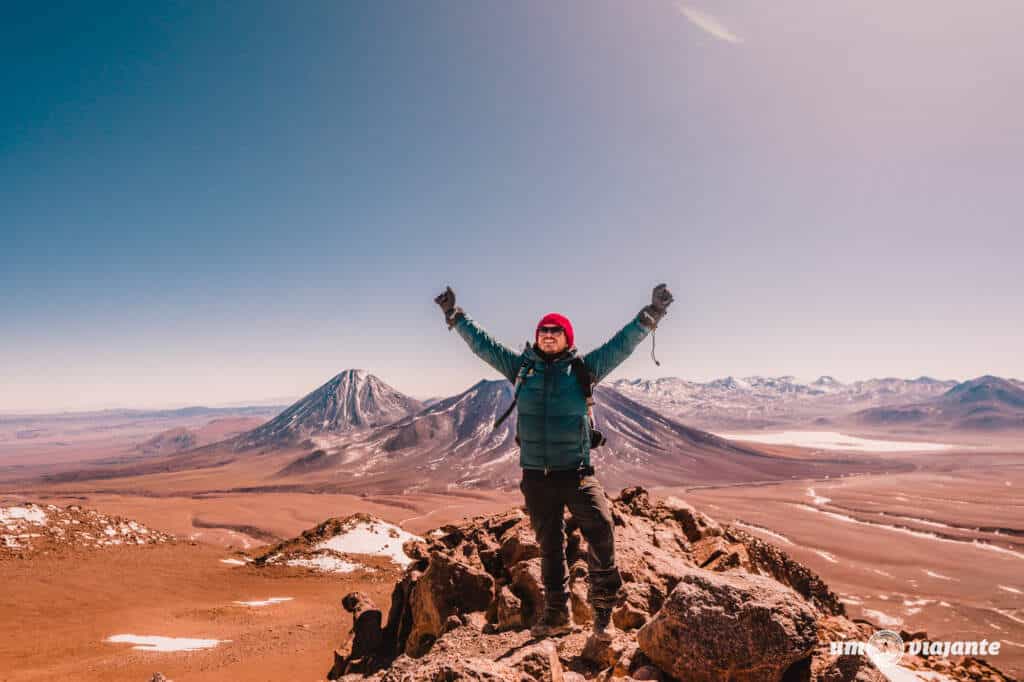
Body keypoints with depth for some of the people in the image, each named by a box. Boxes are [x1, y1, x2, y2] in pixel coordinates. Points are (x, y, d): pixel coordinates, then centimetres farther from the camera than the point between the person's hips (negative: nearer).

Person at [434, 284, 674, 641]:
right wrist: (455, 316, 13)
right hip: (536, 475, 2)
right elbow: (483, 344, 11)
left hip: (576, 472, -2)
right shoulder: (522, 367, 6)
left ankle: (603, 607, 7)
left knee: (601, 532, -14)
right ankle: (556, 614, 27)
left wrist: (650, 314, -16)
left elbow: (621, 344, -6)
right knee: (549, 545, 13)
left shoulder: (583, 368, 0)